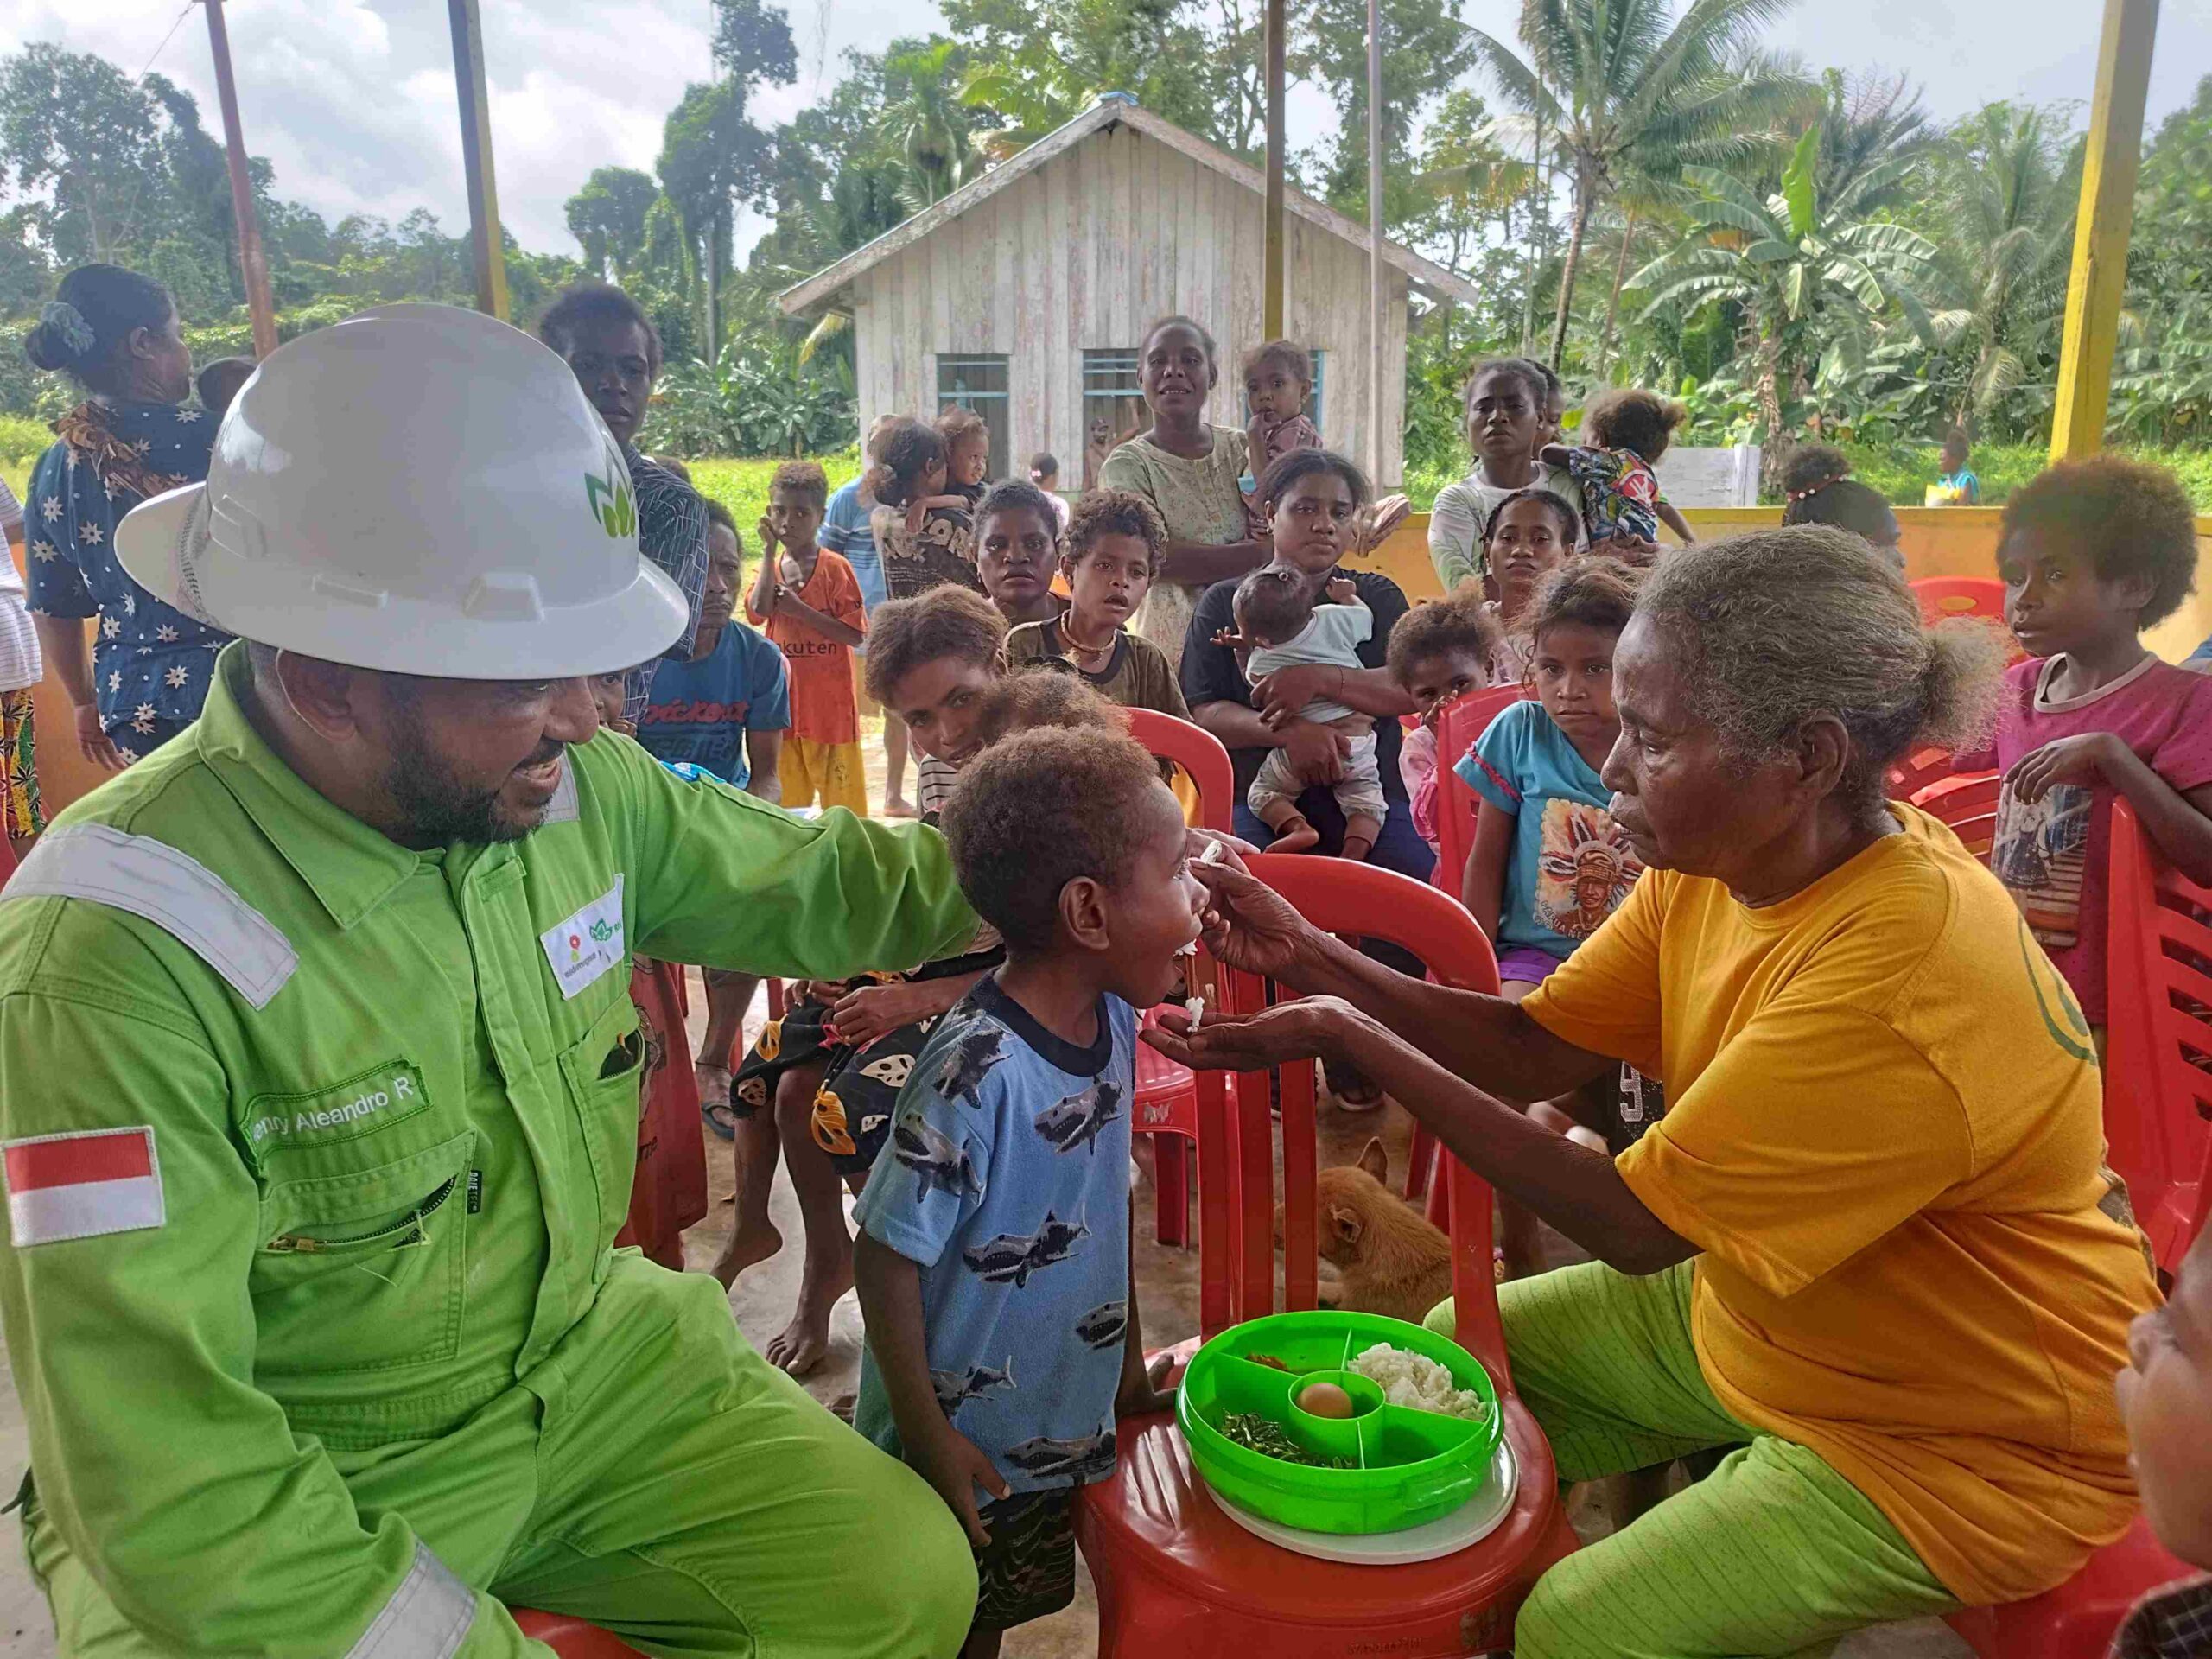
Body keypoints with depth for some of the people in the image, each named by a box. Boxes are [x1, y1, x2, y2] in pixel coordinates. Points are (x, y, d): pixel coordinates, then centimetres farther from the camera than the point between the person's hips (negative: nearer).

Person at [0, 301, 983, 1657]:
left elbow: (811, 881, 6)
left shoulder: (572, 785, -10)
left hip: (583, 1362, 5)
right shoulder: (119, 956, -27)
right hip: (292, 1497, -4)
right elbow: (163, 1469, -24)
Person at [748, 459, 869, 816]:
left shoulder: (835, 568, -5)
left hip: (831, 704, -4)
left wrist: (800, 609, -16)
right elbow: (758, 611, -12)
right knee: (787, 799, 12)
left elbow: (856, 634, -12)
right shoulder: (770, 567, 9)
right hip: (783, 701, 4)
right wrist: (769, 550, -9)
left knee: (843, 801, 3)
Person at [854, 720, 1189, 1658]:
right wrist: (927, 1438, -16)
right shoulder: (980, 1070, -31)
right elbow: (886, 1257, -23)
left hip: (1066, 1424, 6)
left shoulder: (1112, 1021, -7)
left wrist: (1131, 1358, 12)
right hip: (964, 1442, -6)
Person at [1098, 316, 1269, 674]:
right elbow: (1155, 560, -13)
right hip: (1176, 650, -3)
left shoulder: (1240, 449, 10)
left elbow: (1275, 536, 1)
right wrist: (1258, 552, -7)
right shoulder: (1128, 466, 0)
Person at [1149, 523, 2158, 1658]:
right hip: (1751, 1302, 8)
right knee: (1462, 1351, 8)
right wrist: (1308, 959, -18)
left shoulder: (1905, 986, -35)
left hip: (1961, 1437, -7)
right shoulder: (1721, 861, -9)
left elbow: (1632, 1223, -31)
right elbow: (1534, 1045, -6)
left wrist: (1350, 1038, -30)